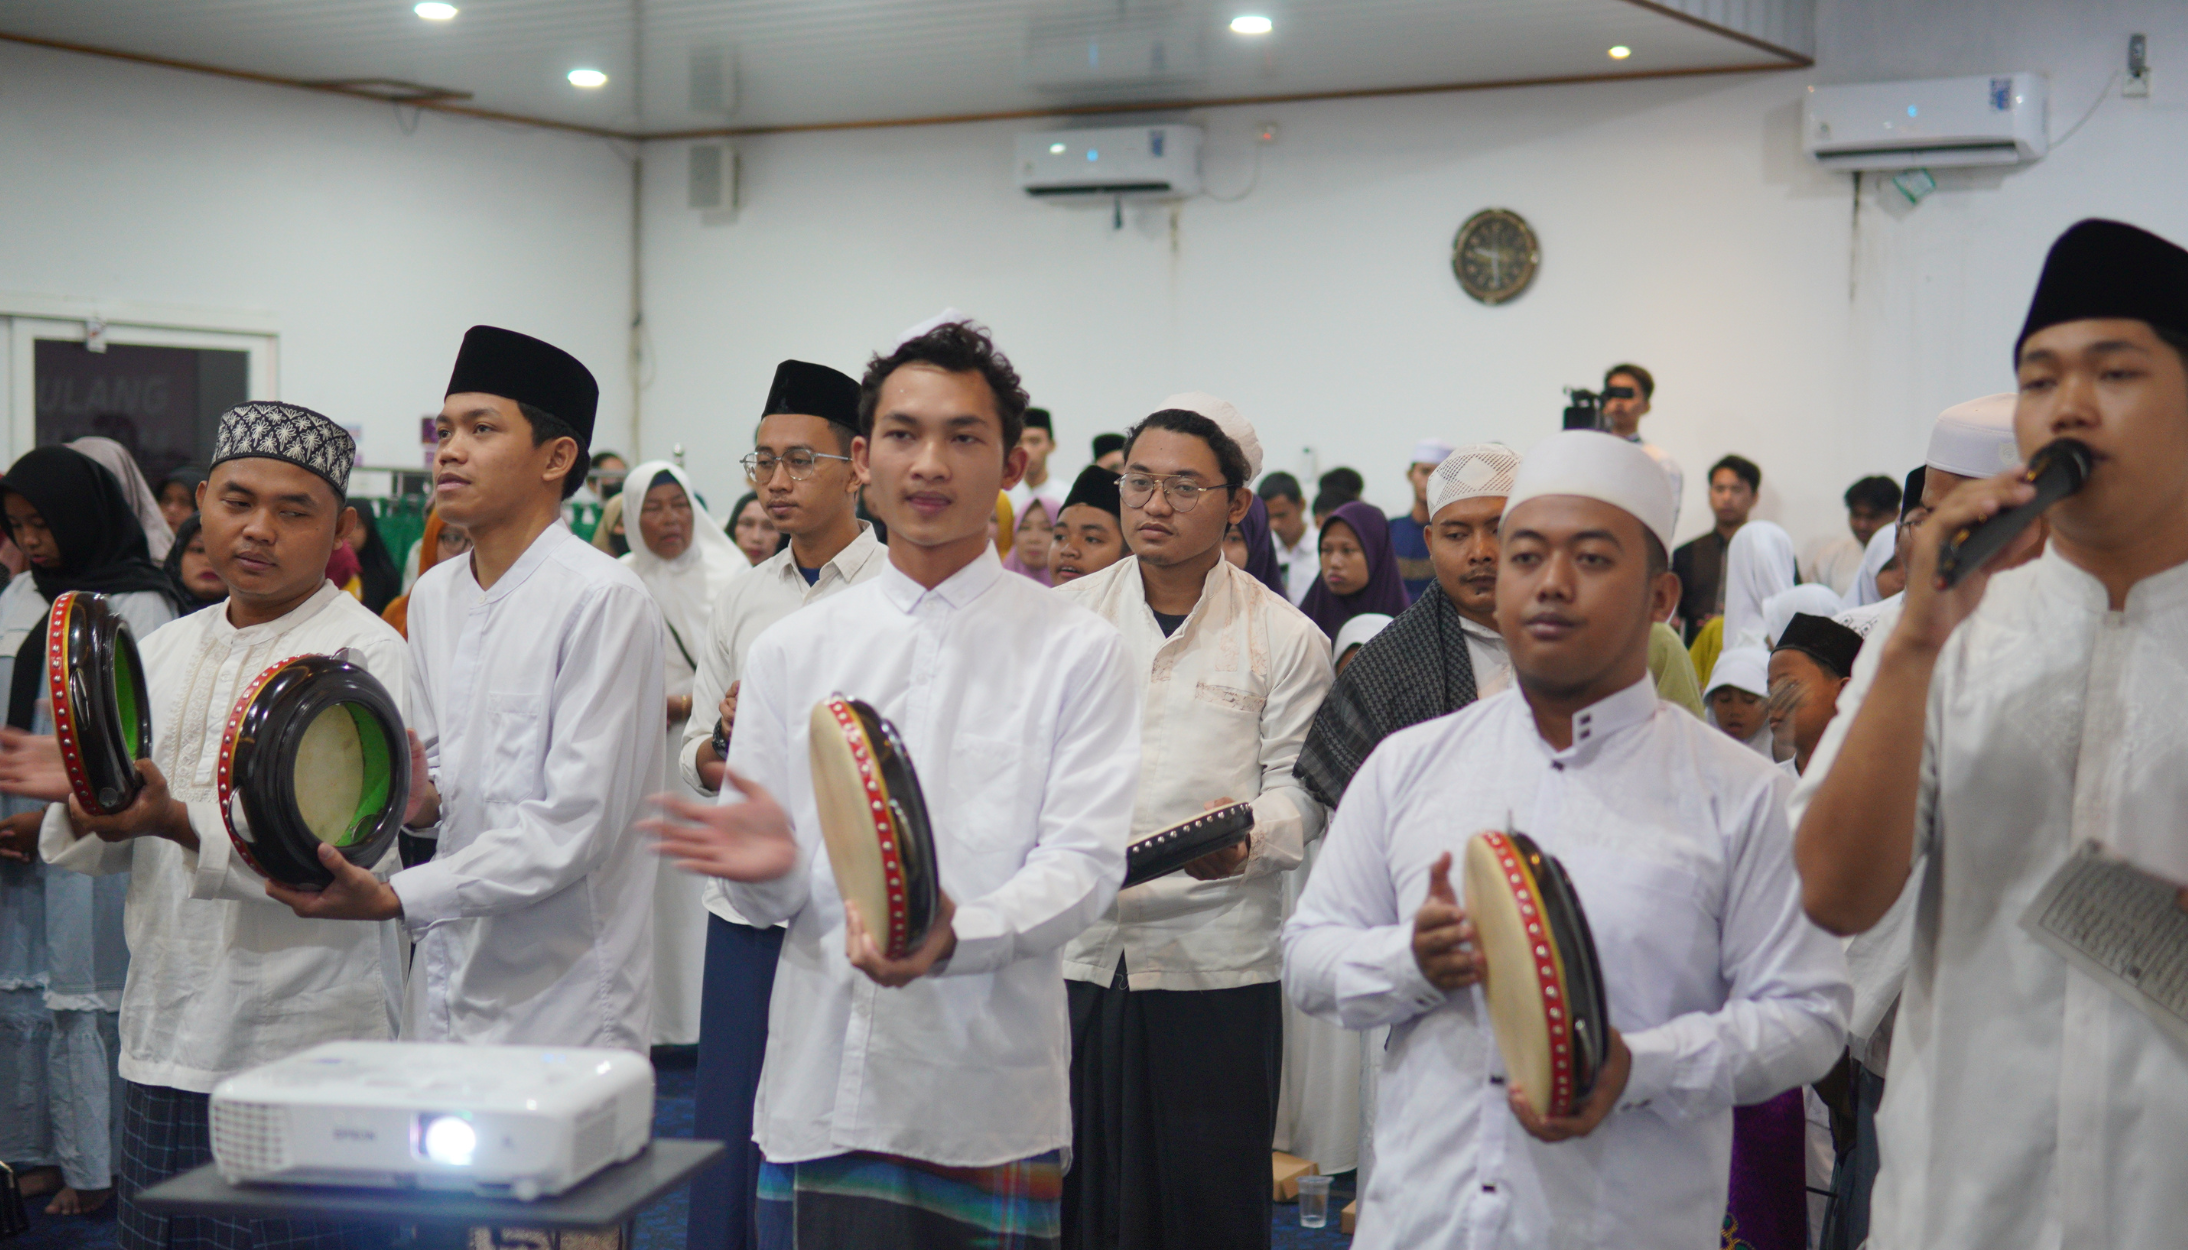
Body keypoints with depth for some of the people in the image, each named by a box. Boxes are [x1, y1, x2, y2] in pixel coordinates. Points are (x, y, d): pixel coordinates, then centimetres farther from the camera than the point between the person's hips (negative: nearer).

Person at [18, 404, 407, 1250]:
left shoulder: (364, 655, -7)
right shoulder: (162, 651, 14)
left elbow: (349, 851, -18)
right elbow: (109, 853, 16)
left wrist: (179, 823, -29)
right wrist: (85, 801, -8)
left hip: (304, 1057, -6)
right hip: (162, 1051, 6)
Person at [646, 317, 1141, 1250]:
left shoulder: (1077, 650, 2)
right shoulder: (791, 650, 10)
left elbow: (1083, 864, -7)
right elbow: (764, 900, 10)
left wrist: (955, 935, -25)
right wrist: (773, 869, -15)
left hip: (988, 1105, -2)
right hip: (821, 1095, 2)